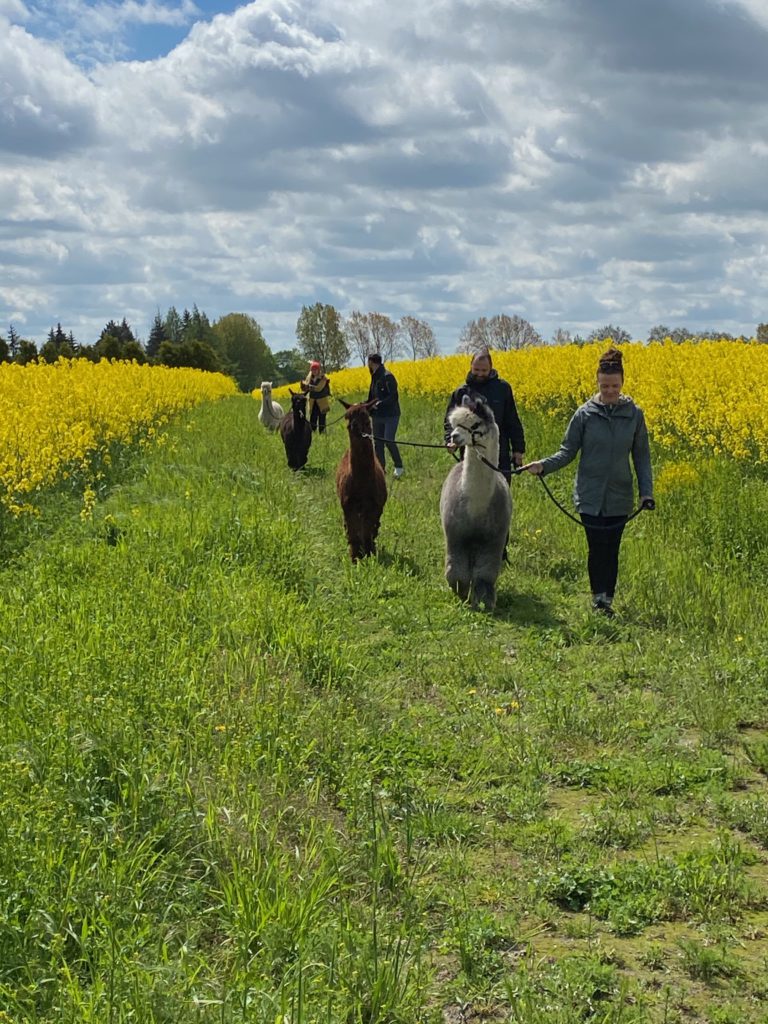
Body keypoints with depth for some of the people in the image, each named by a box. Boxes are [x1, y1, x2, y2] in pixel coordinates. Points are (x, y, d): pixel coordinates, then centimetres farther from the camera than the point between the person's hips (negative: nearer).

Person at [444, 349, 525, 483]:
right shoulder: (461, 392, 4)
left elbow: (513, 422, 6)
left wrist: (518, 449, 2)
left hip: (500, 457, 0)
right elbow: (450, 421, 2)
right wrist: (450, 440, -18)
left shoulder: (502, 388, 3)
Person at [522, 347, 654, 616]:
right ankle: (598, 597, 9)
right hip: (590, 495, -1)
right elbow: (568, 451, 1)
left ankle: (607, 598, 16)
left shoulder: (634, 414, -1)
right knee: (597, 548, -3)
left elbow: (641, 457, 5)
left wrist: (647, 492, -5)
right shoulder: (584, 413, -4)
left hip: (619, 496, 1)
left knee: (611, 549, 5)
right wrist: (544, 465, -17)